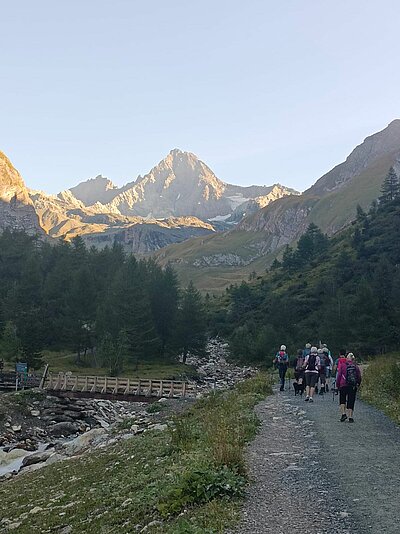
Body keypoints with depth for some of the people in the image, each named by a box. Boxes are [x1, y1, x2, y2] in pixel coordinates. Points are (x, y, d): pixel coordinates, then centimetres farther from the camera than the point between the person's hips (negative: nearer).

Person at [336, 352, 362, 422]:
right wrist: (357, 384, 19)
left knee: (342, 400, 13)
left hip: (343, 385, -2)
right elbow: (359, 377, 8)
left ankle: (343, 413, -1)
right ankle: (350, 417, 4)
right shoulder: (356, 366, 7)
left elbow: (339, 375, -2)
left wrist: (337, 385, 5)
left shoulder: (342, 365, -1)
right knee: (351, 401, 5)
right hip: (353, 387, 2)